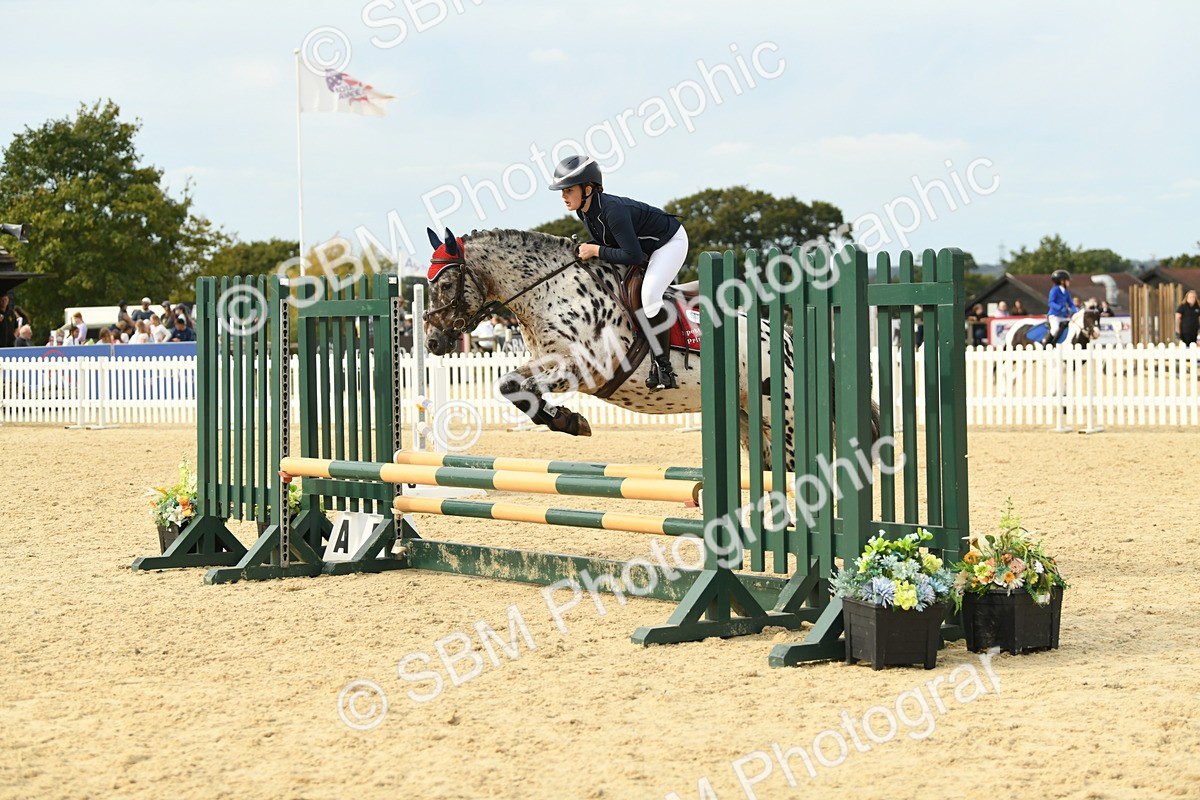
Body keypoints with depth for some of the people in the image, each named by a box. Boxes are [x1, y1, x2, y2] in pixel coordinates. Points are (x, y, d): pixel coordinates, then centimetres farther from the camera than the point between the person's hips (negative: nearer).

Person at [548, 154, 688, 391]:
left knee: (649, 294, -28)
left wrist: (596, 251, -29)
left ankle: (663, 367, -20)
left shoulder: (612, 210, -37)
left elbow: (633, 256, -36)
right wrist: (586, 249, -14)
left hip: (670, 241, -10)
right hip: (642, 245, 10)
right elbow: (606, 239, 6)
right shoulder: (583, 210, -10)